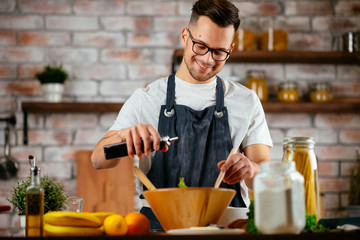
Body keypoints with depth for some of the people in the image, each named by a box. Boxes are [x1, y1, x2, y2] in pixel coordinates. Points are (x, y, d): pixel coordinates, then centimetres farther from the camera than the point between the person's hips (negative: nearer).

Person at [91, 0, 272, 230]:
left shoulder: (246, 101, 12)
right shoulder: (146, 99, 11)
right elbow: (99, 160, 0)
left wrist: (250, 169, -18)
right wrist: (124, 136, -22)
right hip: (157, 226, -3)